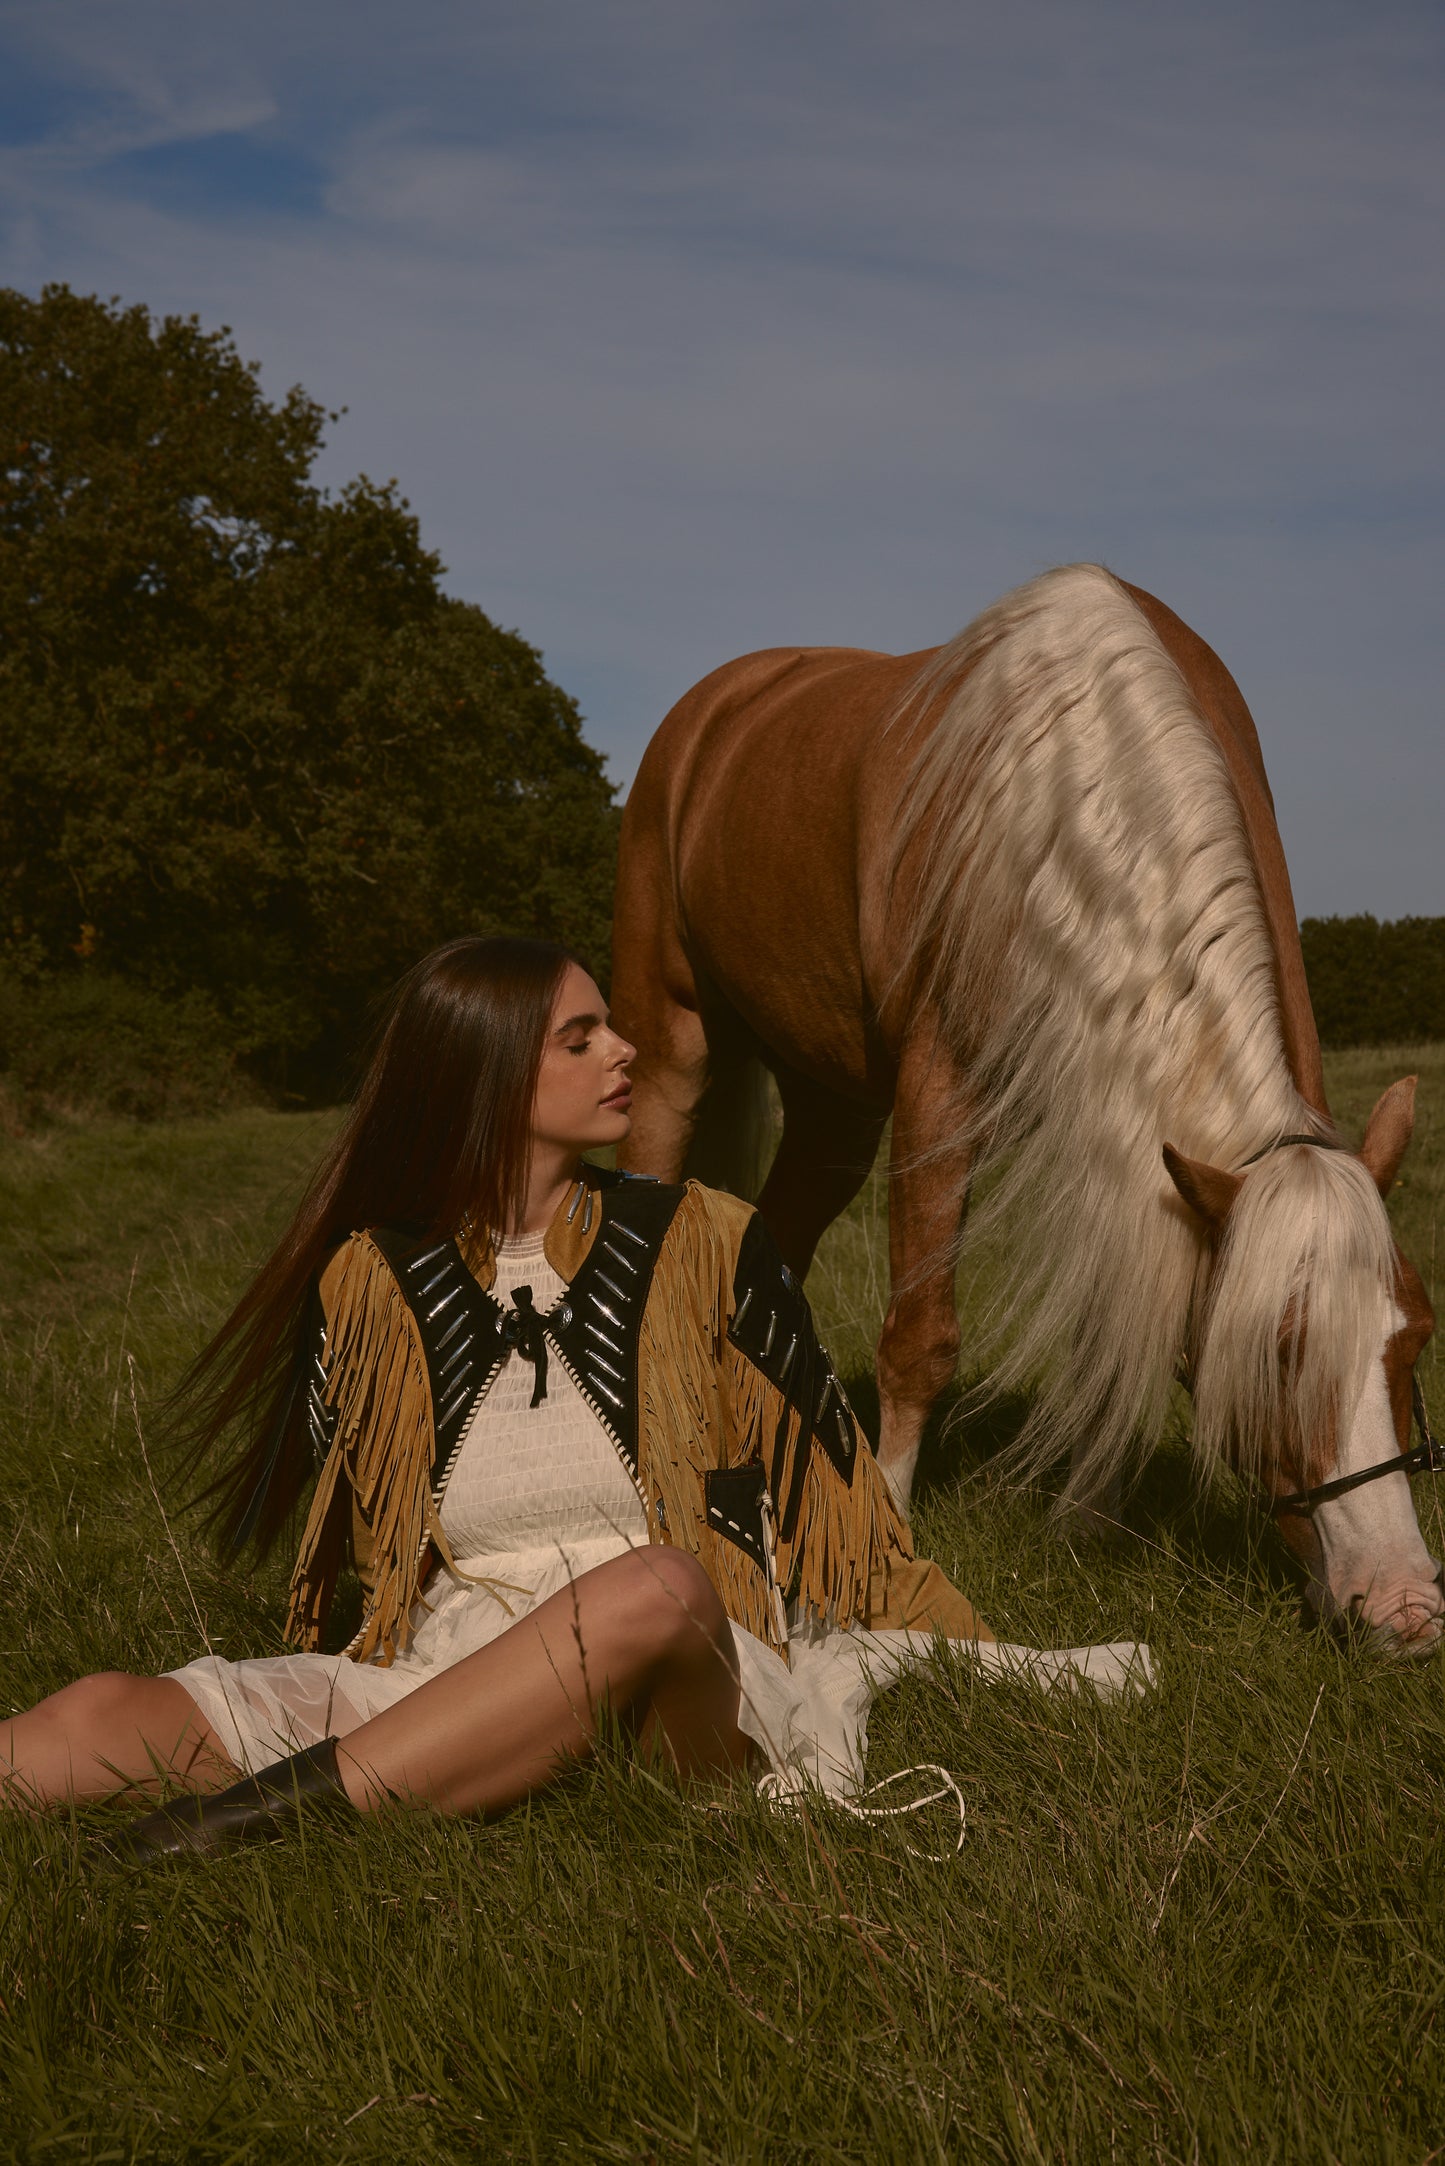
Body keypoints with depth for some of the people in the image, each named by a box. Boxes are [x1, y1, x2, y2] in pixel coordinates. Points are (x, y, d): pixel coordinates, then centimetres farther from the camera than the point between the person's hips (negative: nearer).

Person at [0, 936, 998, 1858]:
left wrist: (981, 1669, 11)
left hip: (682, 1695, -2)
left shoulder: (703, 1243, 7)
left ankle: (279, 1806, -41)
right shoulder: (375, 1280, 8)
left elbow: (834, 1483, 12)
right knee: (107, 1715, -19)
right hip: (436, 1681, 2)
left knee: (656, 1586, -38)